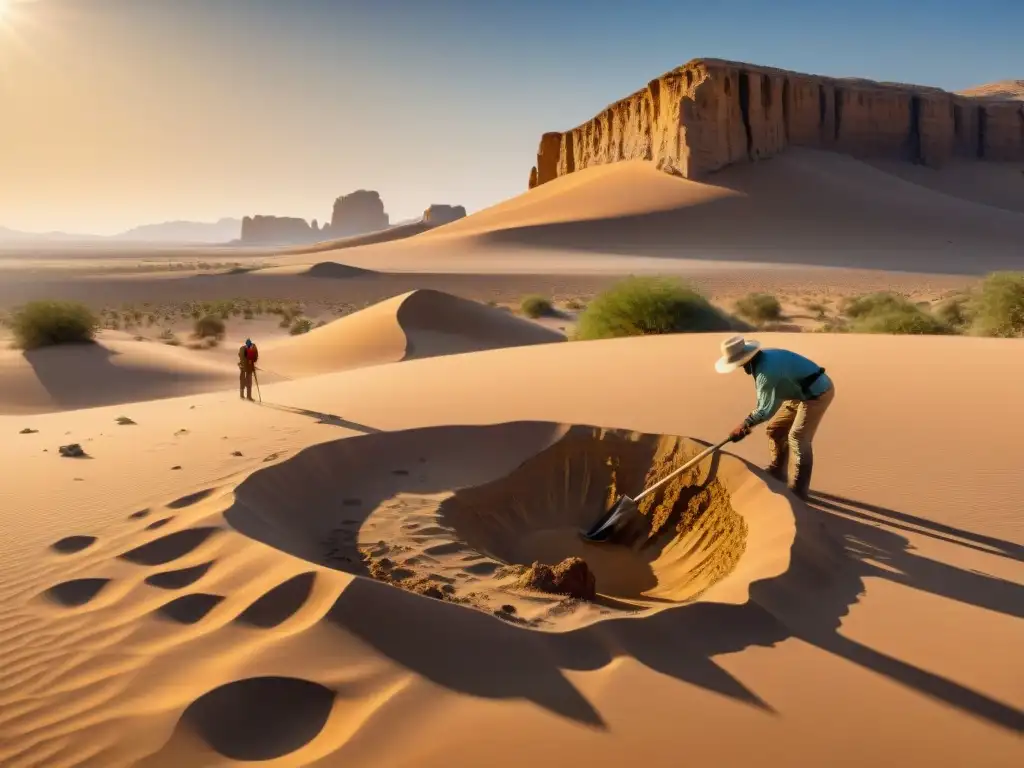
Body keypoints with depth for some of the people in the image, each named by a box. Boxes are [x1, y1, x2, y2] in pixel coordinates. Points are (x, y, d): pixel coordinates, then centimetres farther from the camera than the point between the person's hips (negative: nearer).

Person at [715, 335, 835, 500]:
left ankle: (798, 492, -4)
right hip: (801, 393, 10)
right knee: (775, 429, 13)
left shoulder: (766, 370, -31)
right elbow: (765, 400, 10)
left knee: (798, 438, -11)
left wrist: (745, 425, -16)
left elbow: (767, 408, -25)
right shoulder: (761, 361, 0)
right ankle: (777, 472, 29)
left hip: (817, 392, -10)